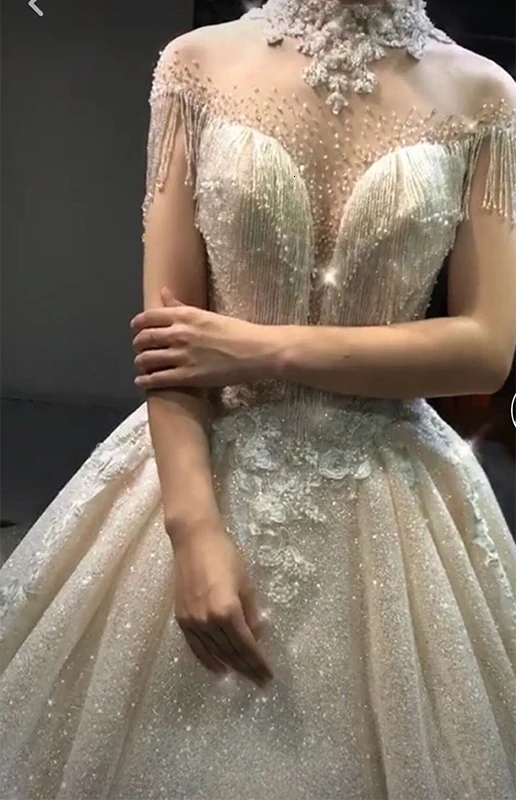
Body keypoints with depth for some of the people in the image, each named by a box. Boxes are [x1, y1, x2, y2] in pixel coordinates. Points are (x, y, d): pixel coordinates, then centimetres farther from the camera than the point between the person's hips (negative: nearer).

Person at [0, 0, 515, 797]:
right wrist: (195, 526, -15)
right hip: (211, 474, 0)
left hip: (389, 498, 0)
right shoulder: (200, 64, 0)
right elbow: (166, 327, -5)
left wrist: (263, 350, -12)